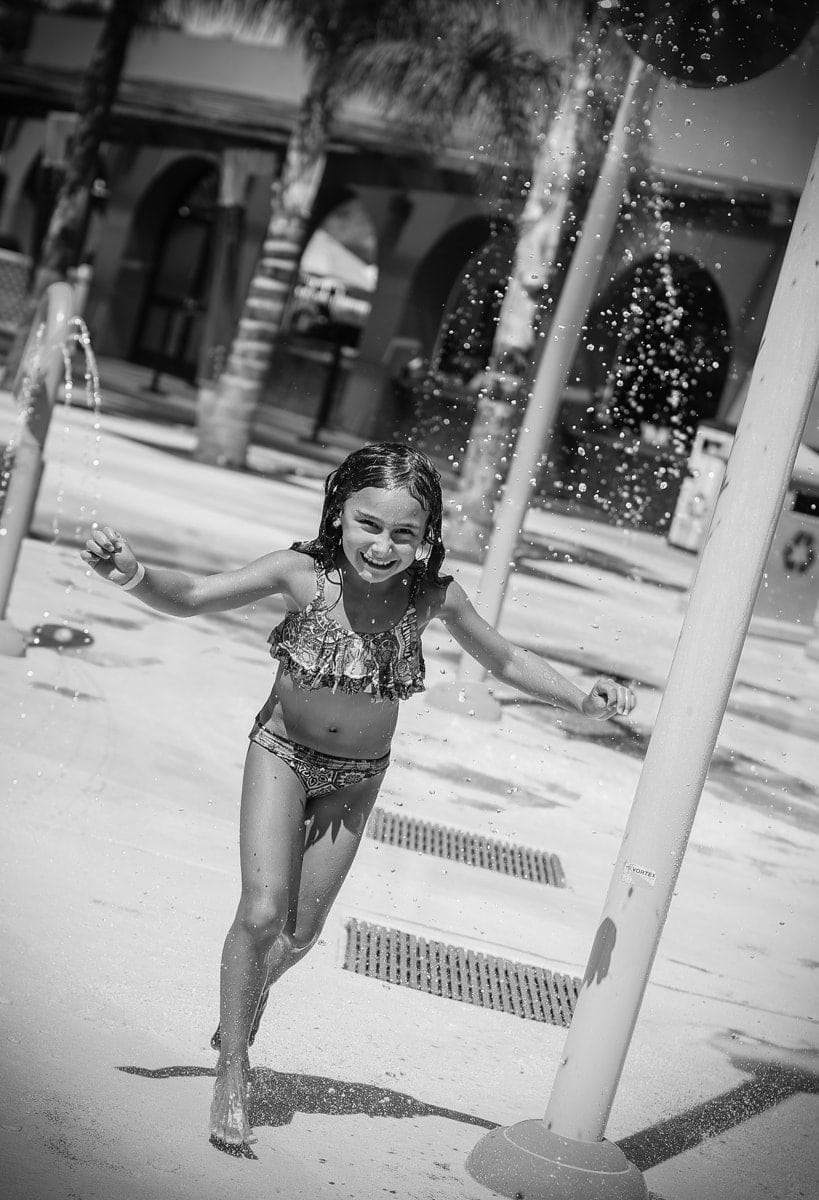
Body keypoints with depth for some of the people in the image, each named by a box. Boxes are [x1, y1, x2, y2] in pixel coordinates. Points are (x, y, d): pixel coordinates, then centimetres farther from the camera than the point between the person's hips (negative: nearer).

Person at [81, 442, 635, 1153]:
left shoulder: (433, 596, -21)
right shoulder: (304, 573, -26)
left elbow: (505, 660, -4)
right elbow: (191, 597, -24)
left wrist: (582, 700, -14)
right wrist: (135, 576, -44)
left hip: (357, 777, 2)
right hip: (282, 753, -2)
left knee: (302, 932, 12)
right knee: (263, 912, -15)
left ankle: (252, 990, 47)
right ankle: (233, 1073, 5)